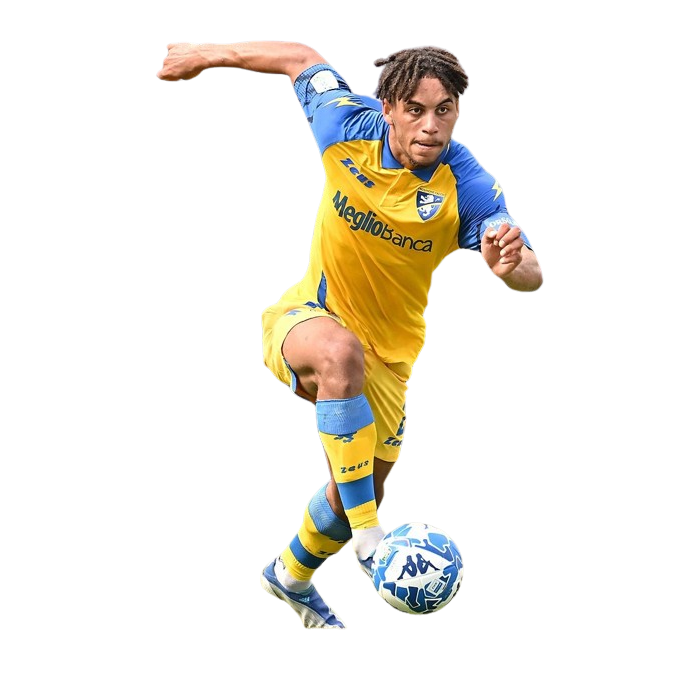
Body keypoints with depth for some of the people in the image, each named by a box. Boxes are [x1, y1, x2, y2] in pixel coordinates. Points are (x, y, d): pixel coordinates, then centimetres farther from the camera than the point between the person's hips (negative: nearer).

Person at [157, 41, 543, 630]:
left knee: (359, 493, 14)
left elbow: (531, 275, -29)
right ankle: (367, 537, -36)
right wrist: (208, 54, 7)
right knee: (342, 352, -40)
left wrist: (513, 263, -54)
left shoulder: (470, 188, -24)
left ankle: (292, 575, 49)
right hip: (307, 318, -2)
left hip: (387, 355, 2)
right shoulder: (349, 127, -20)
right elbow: (302, 58, -2)